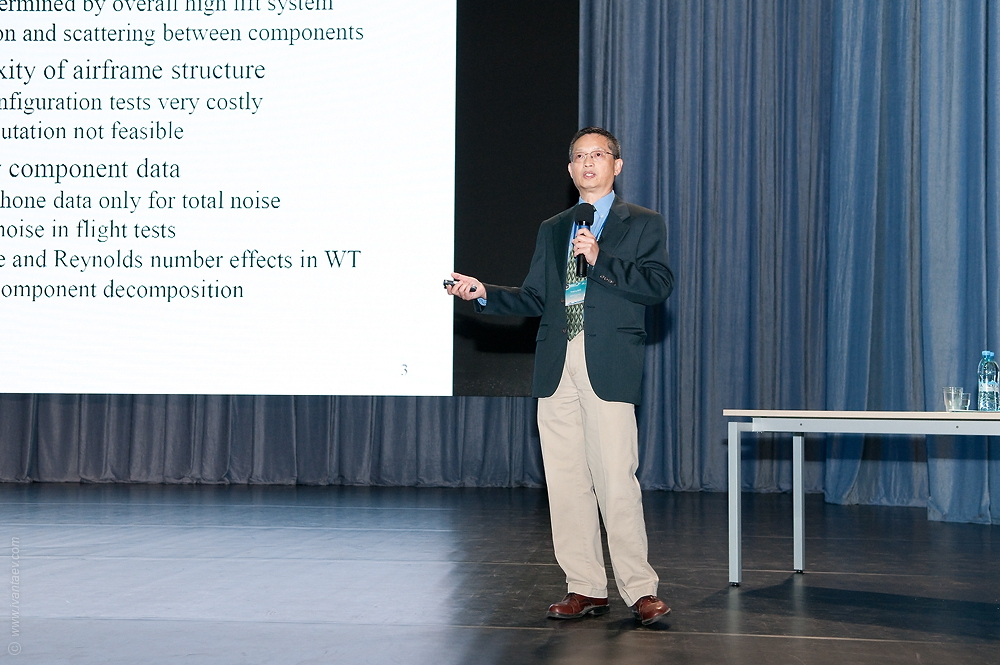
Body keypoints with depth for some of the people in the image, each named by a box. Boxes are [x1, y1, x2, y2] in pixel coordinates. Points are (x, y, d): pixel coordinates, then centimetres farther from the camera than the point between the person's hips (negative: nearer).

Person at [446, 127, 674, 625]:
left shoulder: (643, 224, 9)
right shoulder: (552, 230, 23)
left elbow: (659, 284, -6)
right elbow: (534, 298, 19)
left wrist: (601, 260, -13)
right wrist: (484, 293, 5)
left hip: (608, 366, -5)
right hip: (557, 367, 5)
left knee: (616, 480, -10)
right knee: (566, 480, 3)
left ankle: (639, 590, -2)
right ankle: (586, 588, 11)